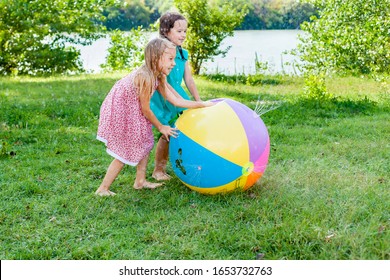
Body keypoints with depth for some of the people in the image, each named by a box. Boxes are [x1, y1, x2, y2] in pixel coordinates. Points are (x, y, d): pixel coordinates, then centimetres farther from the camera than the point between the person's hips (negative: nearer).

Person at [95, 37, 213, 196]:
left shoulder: (158, 77, -1)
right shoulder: (145, 77, -29)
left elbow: (175, 100, 1)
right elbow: (145, 109, -20)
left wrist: (202, 104, 0)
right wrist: (161, 127, -6)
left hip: (132, 113, 10)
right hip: (120, 113, -10)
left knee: (145, 144, 15)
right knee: (124, 154, -4)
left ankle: (140, 181, 27)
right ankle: (103, 189, 6)